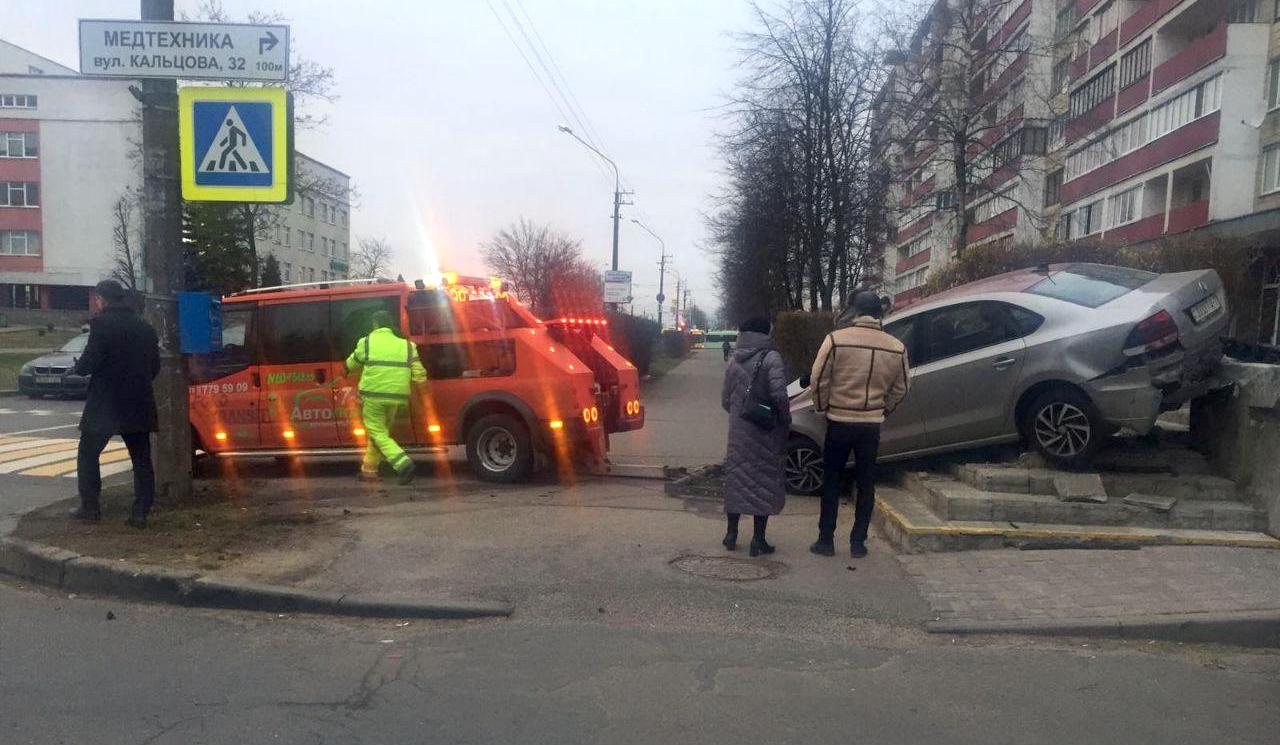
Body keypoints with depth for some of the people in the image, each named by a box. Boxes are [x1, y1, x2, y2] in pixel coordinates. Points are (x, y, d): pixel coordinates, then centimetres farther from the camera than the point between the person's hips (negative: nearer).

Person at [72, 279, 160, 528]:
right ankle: (140, 513, 6)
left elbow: (88, 363, -15)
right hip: (139, 405, 5)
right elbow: (155, 367, 11)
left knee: (88, 454, 12)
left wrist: (79, 367, 6)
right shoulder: (145, 327, 8)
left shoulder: (102, 323, -11)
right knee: (142, 460, 8)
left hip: (105, 405, -5)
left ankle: (90, 507, 15)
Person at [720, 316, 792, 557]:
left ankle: (731, 533, 21)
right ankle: (758, 540, 7)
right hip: (764, 431, -5)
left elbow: (725, 400, 12)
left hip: (737, 432, 5)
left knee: (736, 477, 15)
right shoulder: (771, 358, -10)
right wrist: (785, 420, -7)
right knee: (764, 481, 4)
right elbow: (779, 394, -21)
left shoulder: (735, 361, 7)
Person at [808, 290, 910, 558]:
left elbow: (818, 379, -9)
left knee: (831, 483, 11)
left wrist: (822, 407, 7)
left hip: (839, 423, -2)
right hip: (872, 426, 2)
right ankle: (858, 543, 17)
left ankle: (826, 541, 14)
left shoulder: (836, 339, -11)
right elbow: (900, 389, 7)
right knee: (866, 485, 13)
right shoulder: (896, 348, 0)